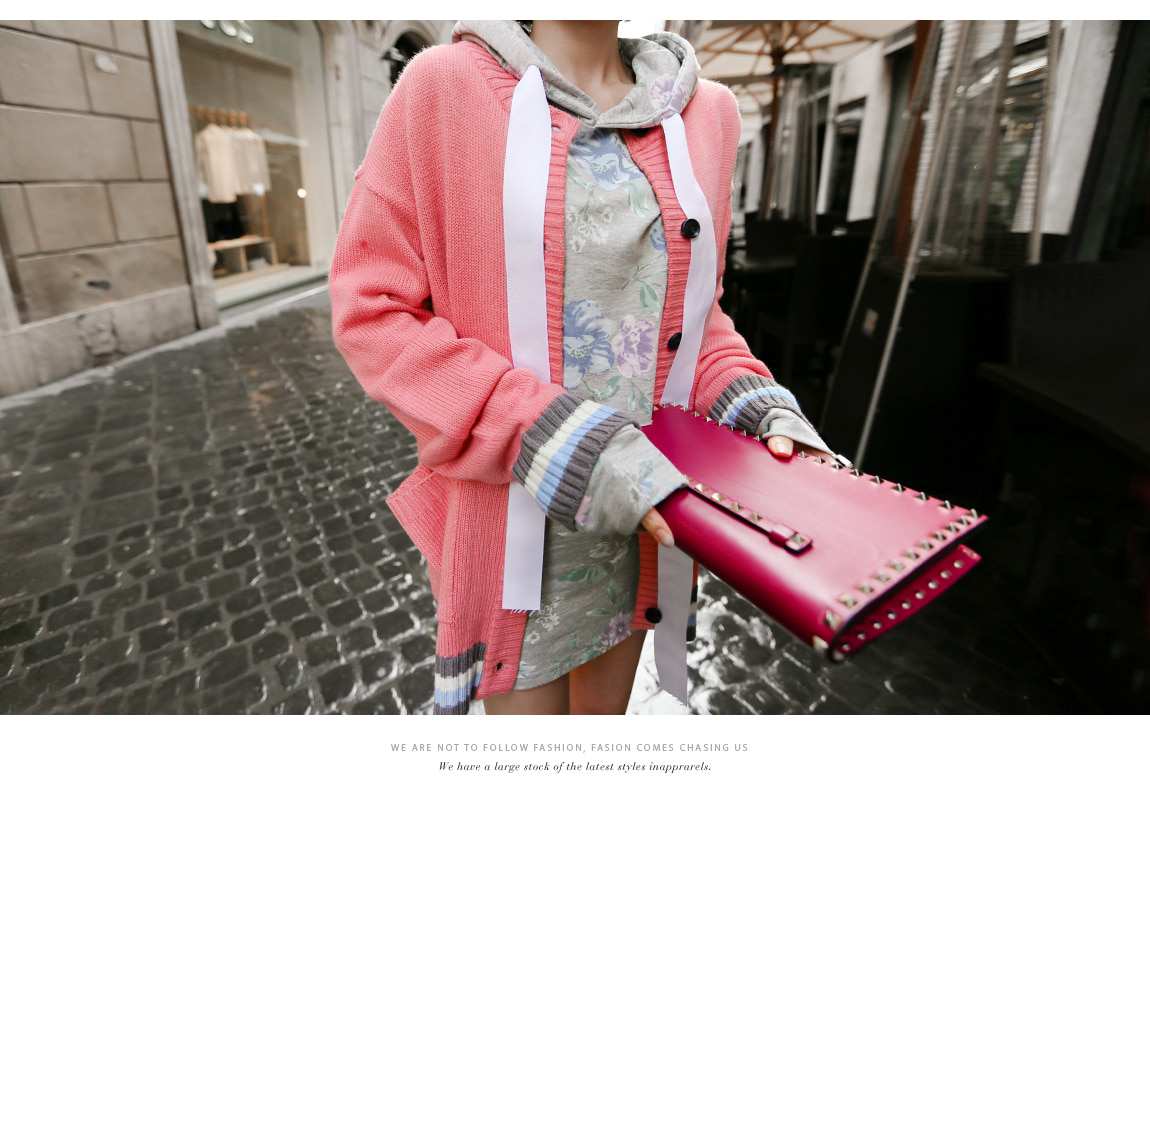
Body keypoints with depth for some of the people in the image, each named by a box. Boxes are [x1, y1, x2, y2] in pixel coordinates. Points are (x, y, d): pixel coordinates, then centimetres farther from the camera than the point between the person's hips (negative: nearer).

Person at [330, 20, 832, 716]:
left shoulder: (703, 112, 7)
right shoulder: (444, 86, -6)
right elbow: (371, 312, -11)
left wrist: (753, 405, -6)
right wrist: (556, 443, -22)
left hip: (642, 510, 5)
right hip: (511, 513, -4)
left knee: (608, 708, 23)